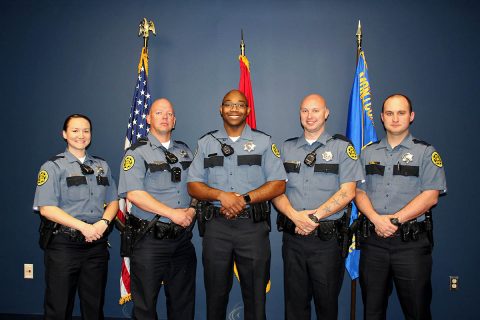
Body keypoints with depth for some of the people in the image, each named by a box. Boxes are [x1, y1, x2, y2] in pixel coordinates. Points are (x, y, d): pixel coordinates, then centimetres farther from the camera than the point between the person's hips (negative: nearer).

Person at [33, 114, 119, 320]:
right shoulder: (53, 166, -1)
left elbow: (113, 202, 13)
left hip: (97, 244, 4)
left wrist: (104, 222, -8)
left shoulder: (102, 166, 14)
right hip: (63, 244, -4)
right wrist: (84, 227, -17)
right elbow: (46, 208, -10)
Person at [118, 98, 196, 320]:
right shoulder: (137, 152, -3)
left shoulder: (185, 151, 14)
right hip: (150, 240, -5)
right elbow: (133, 194, -16)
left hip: (183, 238, 5)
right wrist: (173, 213, -18)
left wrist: (191, 211, -5)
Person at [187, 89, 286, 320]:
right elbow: (193, 186, 5)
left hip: (253, 225, -1)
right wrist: (221, 195, -13)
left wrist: (245, 199, -14)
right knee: (215, 293, 12)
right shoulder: (206, 143, 10)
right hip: (217, 225, 2)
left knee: (255, 295, 6)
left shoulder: (264, 142, 6)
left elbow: (278, 184, -1)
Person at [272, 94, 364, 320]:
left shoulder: (342, 147, 2)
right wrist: (295, 216, -13)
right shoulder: (287, 148, 11)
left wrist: (315, 217, -16)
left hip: (327, 239, -3)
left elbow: (347, 192, -7)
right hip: (292, 236, 3)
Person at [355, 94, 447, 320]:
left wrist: (395, 220, -16)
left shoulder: (426, 153, 2)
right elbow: (359, 193, 8)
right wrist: (376, 219, -11)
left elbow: (430, 196, -8)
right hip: (373, 240, 3)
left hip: (412, 242, -3)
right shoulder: (368, 153, 13)